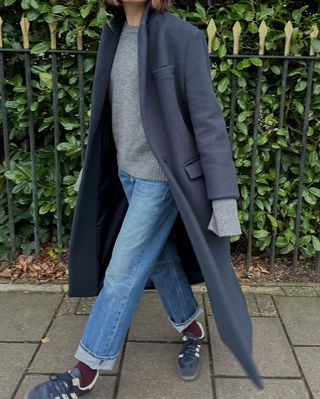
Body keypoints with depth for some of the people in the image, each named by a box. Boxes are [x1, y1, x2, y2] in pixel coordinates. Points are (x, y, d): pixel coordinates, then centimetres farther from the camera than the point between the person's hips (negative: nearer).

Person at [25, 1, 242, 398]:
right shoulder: (115, 36, 7)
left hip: (159, 175, -7)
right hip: (128, 172, 7)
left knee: (124, 270, 1)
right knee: (159, 258, 16)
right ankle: (192, 329, 37)